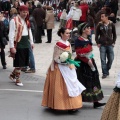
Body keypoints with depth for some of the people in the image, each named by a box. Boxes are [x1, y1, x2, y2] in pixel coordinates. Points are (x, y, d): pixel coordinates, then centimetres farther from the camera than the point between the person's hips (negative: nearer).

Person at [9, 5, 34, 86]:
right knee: (19, 62, -1)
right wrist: (12, 47, -18)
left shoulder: (27, 20, 13)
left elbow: (29, 31, 21)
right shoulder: (14, 21, -12)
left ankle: (12, 75, 29)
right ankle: (17, 79, 13)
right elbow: (11, 34, -15)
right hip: (18, 43, -7)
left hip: (26, 43, 8)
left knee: (23, 62, 11)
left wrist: (31, 42, 16)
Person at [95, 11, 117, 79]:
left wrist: (113, 42, 2)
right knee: (103, 59, -3)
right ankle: (105, 73, 5)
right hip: (102, 45, -1)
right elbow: (97, 35, 5)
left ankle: (107, 70, 26)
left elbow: (114, 34, 9)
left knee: (111, 59, 3)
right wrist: (98, 43, -2)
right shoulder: (99, 25, -2)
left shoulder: (111, 24, 0)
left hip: (110, 45, 1)